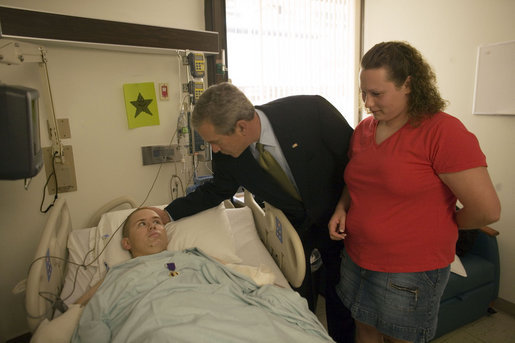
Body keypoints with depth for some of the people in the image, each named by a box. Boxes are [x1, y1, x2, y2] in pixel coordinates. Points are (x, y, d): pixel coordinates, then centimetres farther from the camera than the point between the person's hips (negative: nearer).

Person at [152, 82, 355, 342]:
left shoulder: (312, 111, -31)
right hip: (291, 224, 2)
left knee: (341, 299, 12)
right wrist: (169, 213, -4)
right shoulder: (226, 155, -18)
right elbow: (217, 190, 3)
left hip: (336, 218, -1)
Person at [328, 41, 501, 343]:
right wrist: (341, 210, -1)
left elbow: (487, 210, -17)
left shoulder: (443, 131, -17)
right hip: (357, 258, 6)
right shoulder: (363, 129, 3)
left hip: (410, 273, -5)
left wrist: (441, 226, -2)